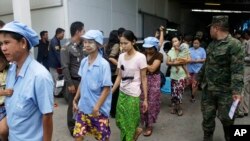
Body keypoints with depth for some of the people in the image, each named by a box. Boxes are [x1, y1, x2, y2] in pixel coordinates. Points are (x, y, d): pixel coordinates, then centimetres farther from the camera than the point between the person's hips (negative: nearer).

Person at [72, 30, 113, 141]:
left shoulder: (104, 64, -17)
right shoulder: (83, 62, 2)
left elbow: (107, 89, -16)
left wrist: (97, 107, -18)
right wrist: (75, 99, 11)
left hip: (99, 109, -5)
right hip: (83, 107, 5)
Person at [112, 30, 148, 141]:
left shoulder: (140, 57, -12)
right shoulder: (121, 56, 3)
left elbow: (144, 79, -9)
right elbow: (119, 77, 7)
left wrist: (145, 99, -8)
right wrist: (110, 92, 4)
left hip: (133, 95, -5)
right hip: (122, 93, 6)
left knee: (129, 123, 6)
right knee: (119, 121, 14)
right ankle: (137, 130, 41)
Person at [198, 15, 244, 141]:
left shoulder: (234, 44, -13)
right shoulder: (212, 44, 11)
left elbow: (237, 70, -20)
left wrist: (237, 91, -27)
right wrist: (198, 79, 20)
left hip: (224, 91, -6)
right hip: (207, 89, 6)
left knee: (226, 119, 8)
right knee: (207, 117, 12)